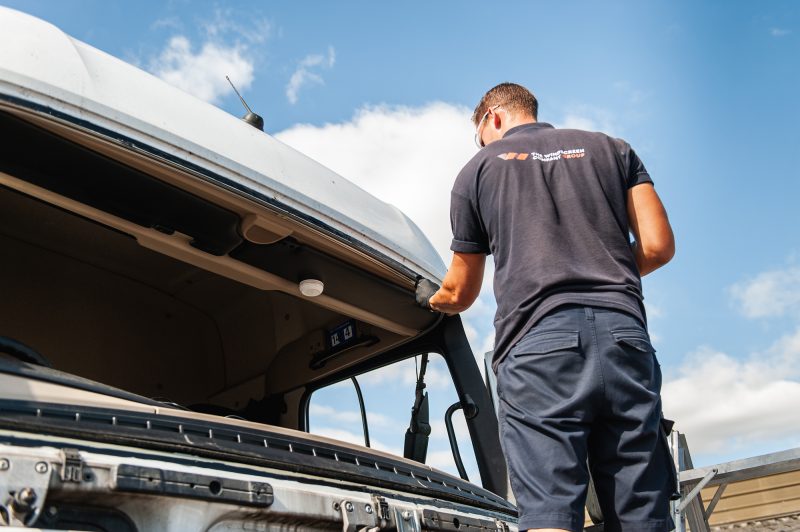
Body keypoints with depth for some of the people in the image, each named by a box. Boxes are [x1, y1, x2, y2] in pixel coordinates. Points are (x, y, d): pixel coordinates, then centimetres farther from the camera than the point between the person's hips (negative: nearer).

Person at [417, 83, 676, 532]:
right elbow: (659, 246, 11)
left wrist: (429, 298, 44)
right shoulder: (612, 149, 23)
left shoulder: (478, 169, 18)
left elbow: (459, 295, 22)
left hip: (537, 344, -2)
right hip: (624, 333, 3)